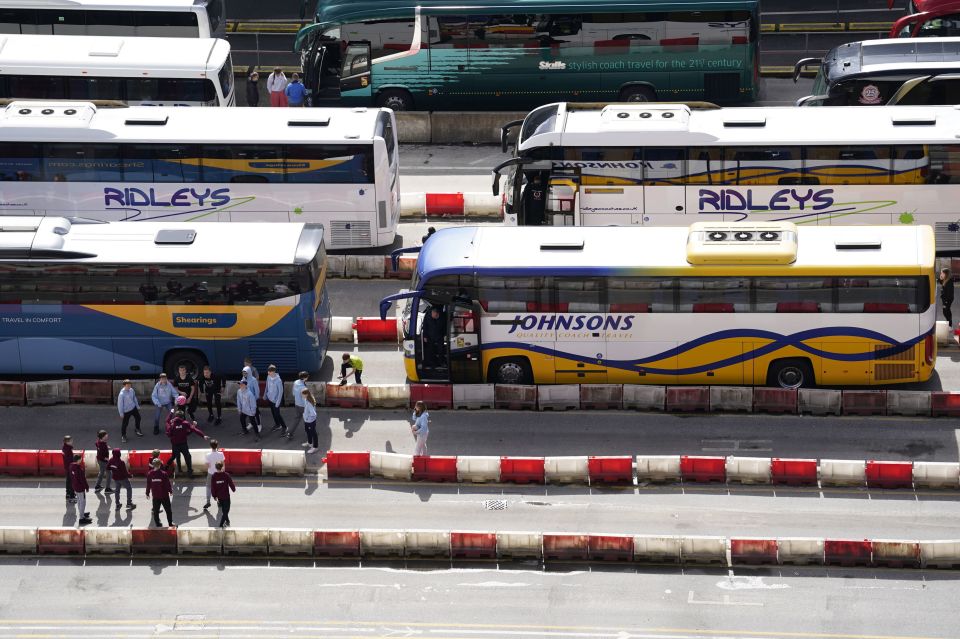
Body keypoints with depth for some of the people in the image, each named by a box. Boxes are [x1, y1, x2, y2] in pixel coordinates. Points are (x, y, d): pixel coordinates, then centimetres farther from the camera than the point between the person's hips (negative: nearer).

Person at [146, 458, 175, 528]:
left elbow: (148, 485, 0)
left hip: (155, 496, 2)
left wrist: (147, 493, 13)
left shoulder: (149, 474, -8)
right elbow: (168, 484, -7)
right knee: (168, 510, 12)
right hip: (164, 495, -2)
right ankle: (170, 524, 18)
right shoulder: (164, 474, -15)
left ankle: (158, 524, 16)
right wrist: (170, 491, 10)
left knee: (156, 511, 14)